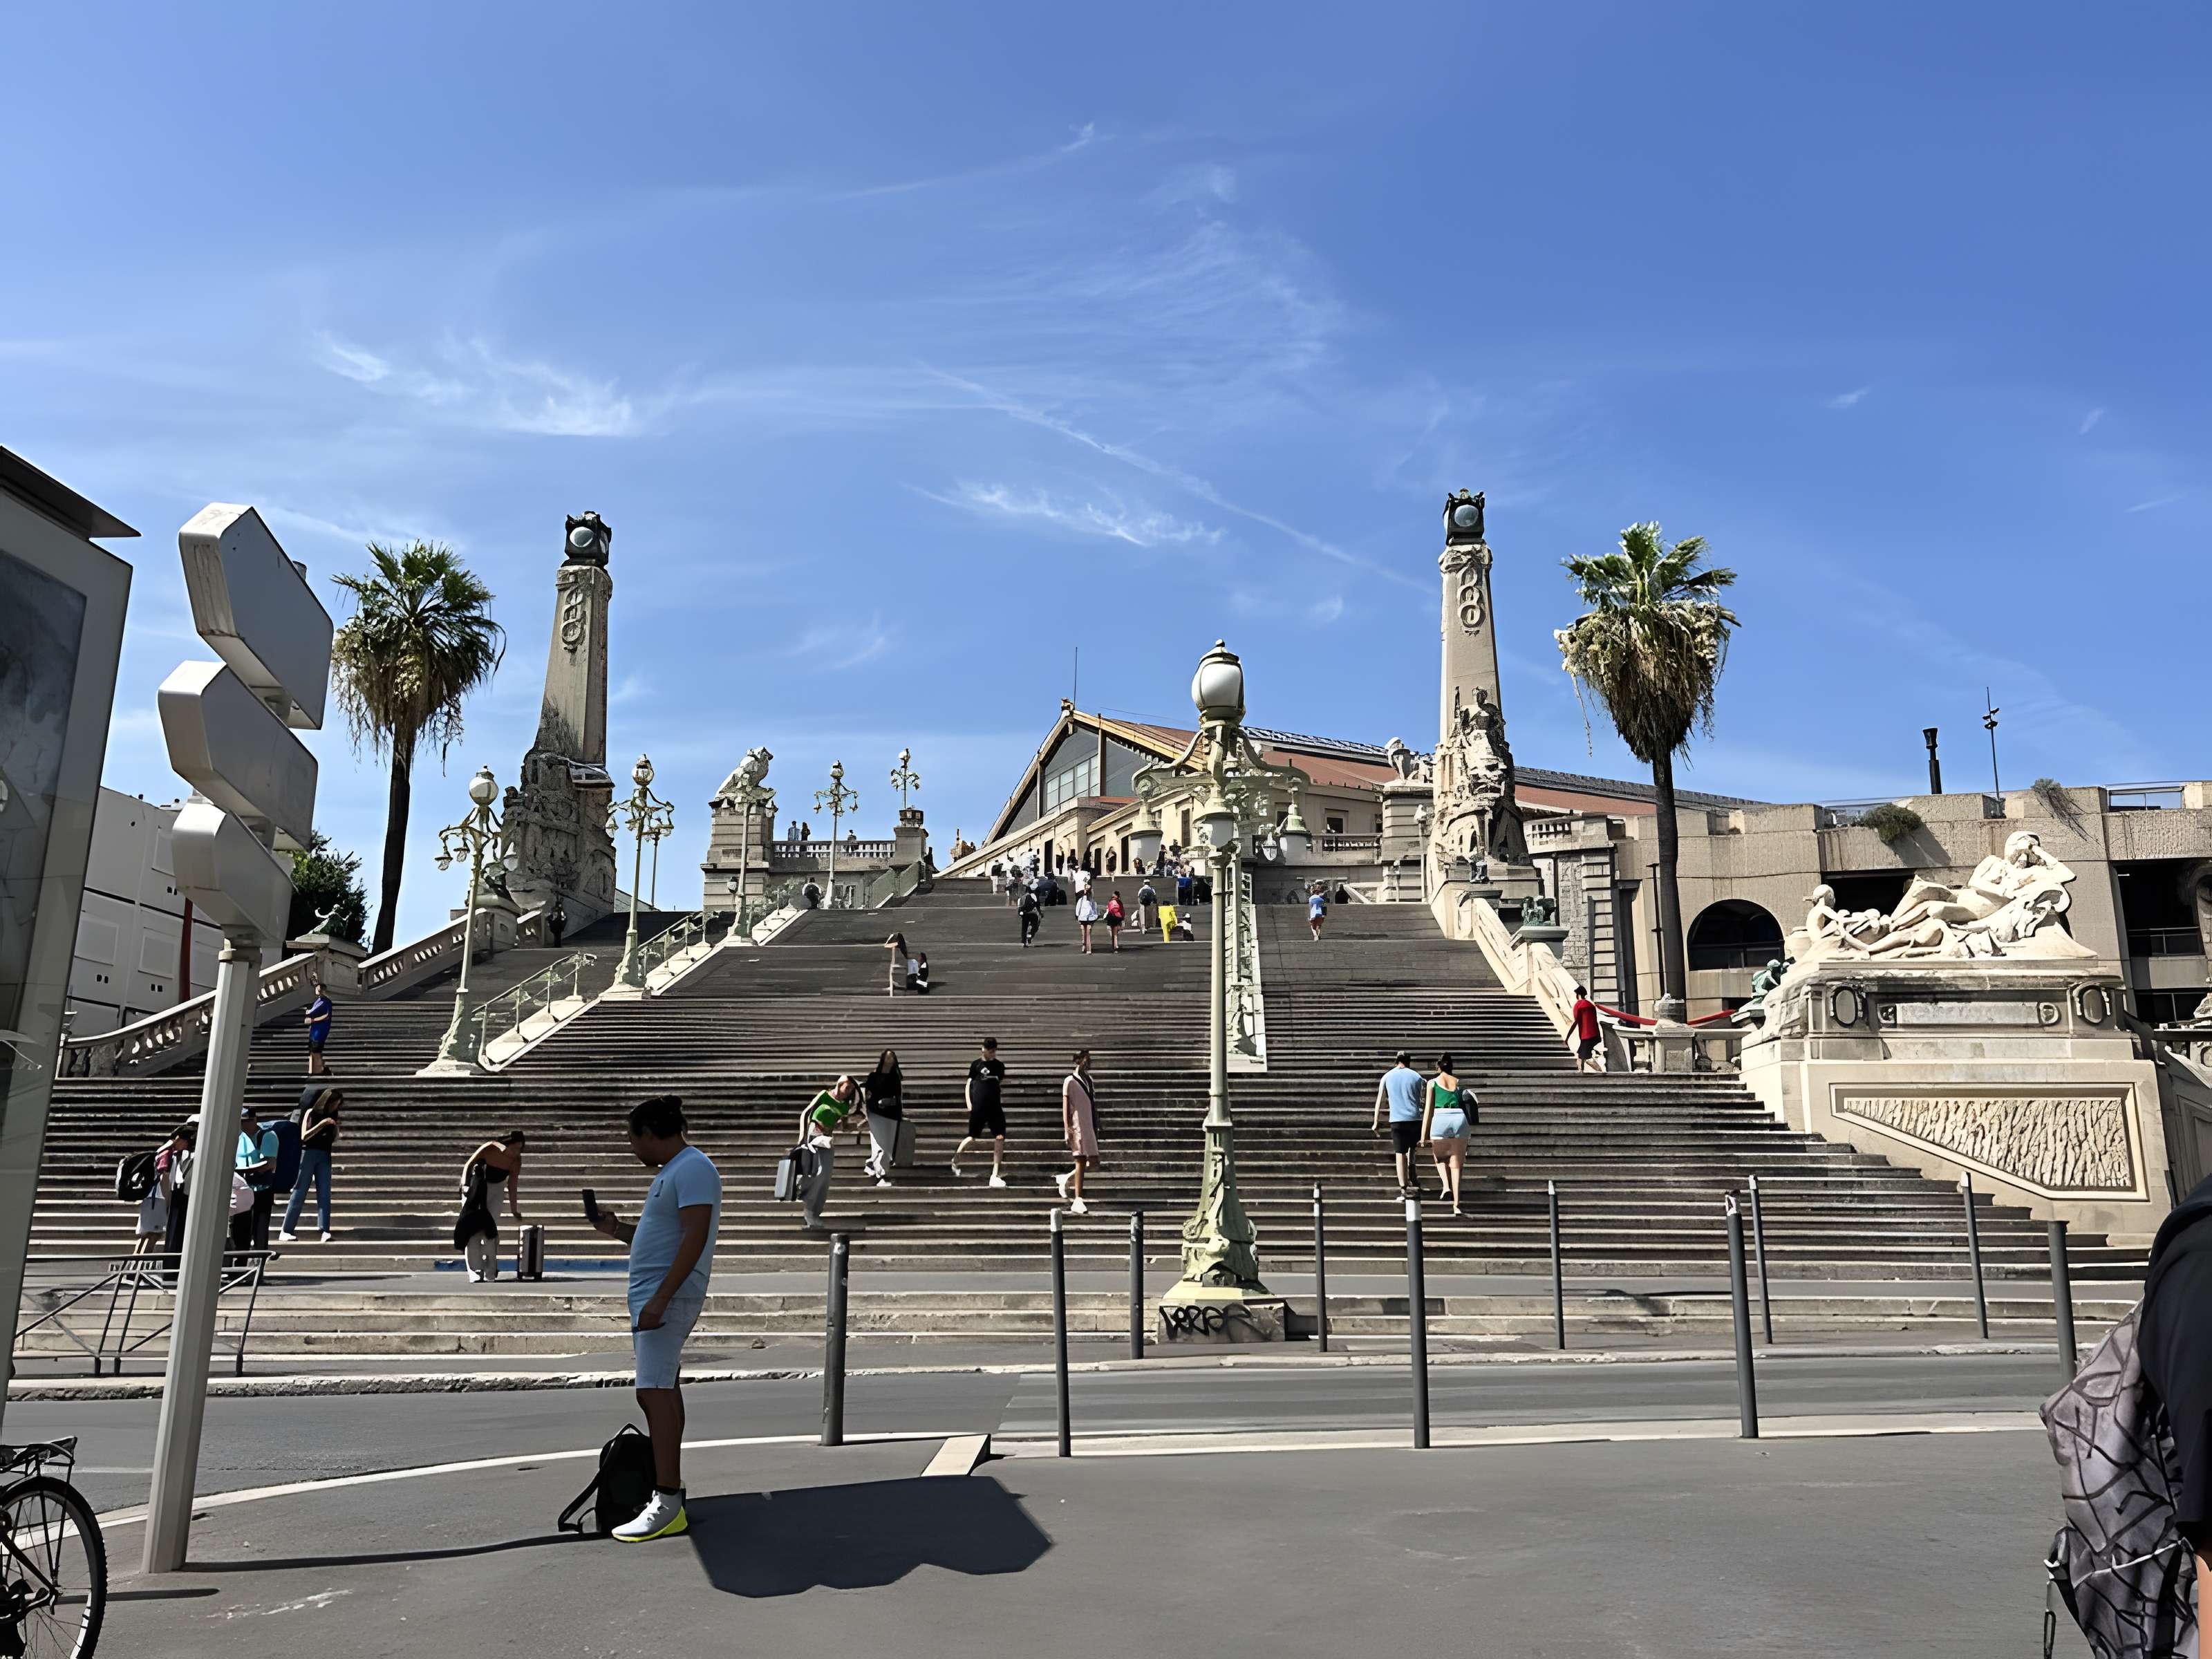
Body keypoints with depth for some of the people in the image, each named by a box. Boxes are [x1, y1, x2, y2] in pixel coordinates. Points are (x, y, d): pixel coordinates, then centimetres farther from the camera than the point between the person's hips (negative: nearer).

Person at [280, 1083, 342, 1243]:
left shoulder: (332, 1116, 12)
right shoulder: (312, 1113, -2)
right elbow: (304, 1136, -13)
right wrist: (322, 1123, -21)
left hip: (325, 1156, 5)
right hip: (309, 1153, -5)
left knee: (324, 1194, -4)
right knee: (299, 1194, -2)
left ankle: (325, 1232, -9)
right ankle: (286, 1231, 4)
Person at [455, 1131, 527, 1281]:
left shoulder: (516, 1161, -16)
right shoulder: (489, 1149, -25)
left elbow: (513, 1188, -10)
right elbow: (468, 1165, -11)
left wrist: (515, 1213, -9)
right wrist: (465, 1186, -18)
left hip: (495, 1188, 2)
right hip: (475, 1186, -2)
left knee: (490, 1228, -7)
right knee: (472, 1227, -9)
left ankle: (489, 1273, 2)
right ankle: (475, 1273, -10)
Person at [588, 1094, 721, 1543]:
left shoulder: (693, 1169, -13)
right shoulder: (670, 1171, 19)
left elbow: (694, 1237, -22)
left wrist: (660, 1298, -26)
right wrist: (616, 1228, 18)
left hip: (670, 1296, -11)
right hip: (652, 1296, 11)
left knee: (655, 1392, -15)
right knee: (663, 1391, 15)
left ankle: (668, 1506, -16)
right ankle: (668, 1483, 23)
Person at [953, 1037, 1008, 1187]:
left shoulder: (999, 1065, 10)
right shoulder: (976, 1064, 2)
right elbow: (969, 1084, 6)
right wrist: (969, 1103, -2)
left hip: (995, 1107, 3)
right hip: (978, 1107, -3)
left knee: (1000, 1138, -8)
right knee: (973, 1138, 2)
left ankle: (995, 1176, -2)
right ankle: (956, 1159, 32)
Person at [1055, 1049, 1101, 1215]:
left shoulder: (1089, 1080, 15)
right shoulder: (1071, 1081, -6)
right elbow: (1065, 1107, -8)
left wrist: (1096, 1127, 18)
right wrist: (1067, 1129, -14)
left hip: (1089, 1127, 7)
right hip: (1077, 1127, -7)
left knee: (1093, 1162, 5)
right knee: (1081, 1162, -7)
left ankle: (1065, 1180, 24)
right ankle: (1077, 1202, -1)